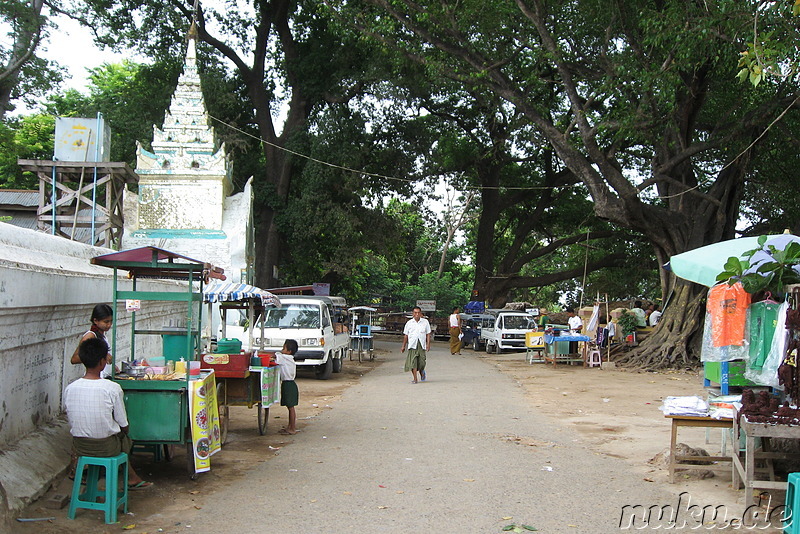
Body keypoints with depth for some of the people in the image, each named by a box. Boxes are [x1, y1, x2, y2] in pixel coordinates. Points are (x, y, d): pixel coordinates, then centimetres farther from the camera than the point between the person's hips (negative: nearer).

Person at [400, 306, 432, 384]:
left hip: (421, 344, 0)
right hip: (412, 345, 0)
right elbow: (406, 335, 14)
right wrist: (403, 346, 13)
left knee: (421, 361, -2)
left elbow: (428, 334, 9)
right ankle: (415, 379, -3)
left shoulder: (425, 322, 8)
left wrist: (428, 344, -1)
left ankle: (422, 372, 31)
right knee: (412, 362, -8)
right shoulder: (409, 323, 9)